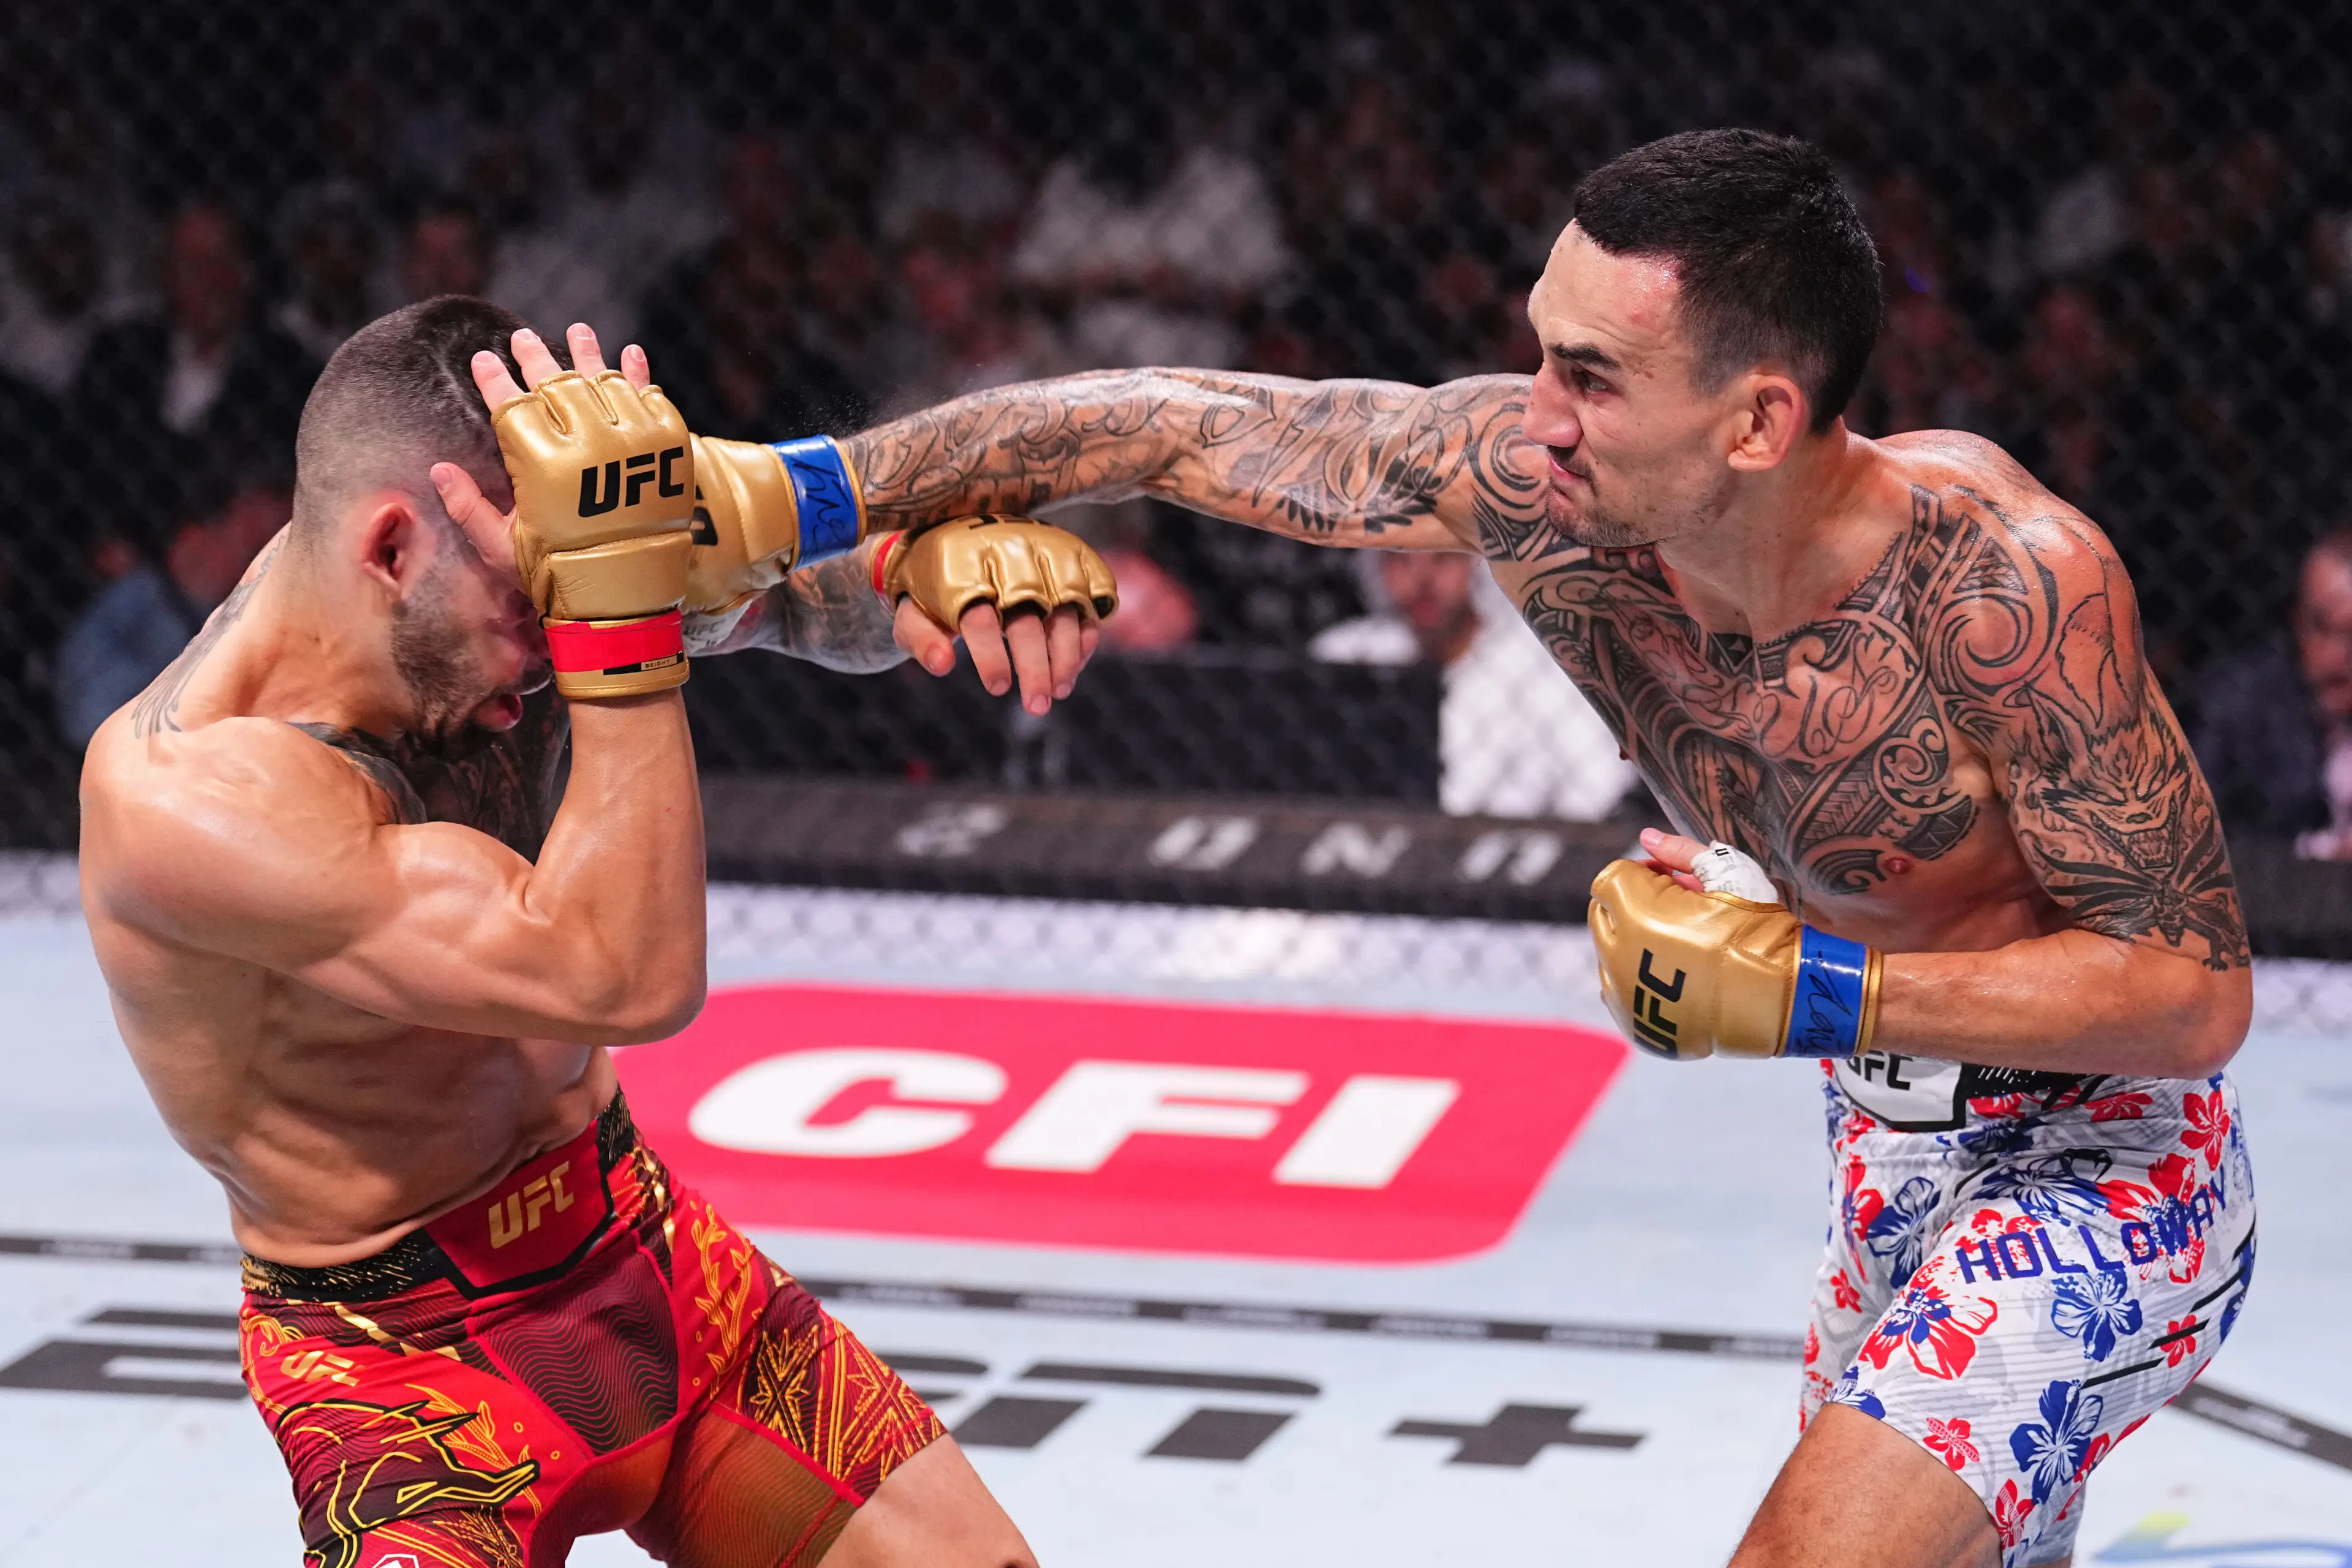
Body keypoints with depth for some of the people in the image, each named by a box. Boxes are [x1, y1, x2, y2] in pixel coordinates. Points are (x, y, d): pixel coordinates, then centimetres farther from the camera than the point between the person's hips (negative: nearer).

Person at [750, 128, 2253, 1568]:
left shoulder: (2001, 576, -33)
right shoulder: (1533, 481, -18)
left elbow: (2198, 994, -27)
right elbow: (1175, 425, -8)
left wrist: (1802, 992, -31)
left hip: (2098, 1168, -7)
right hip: (1893, 1152, 7)